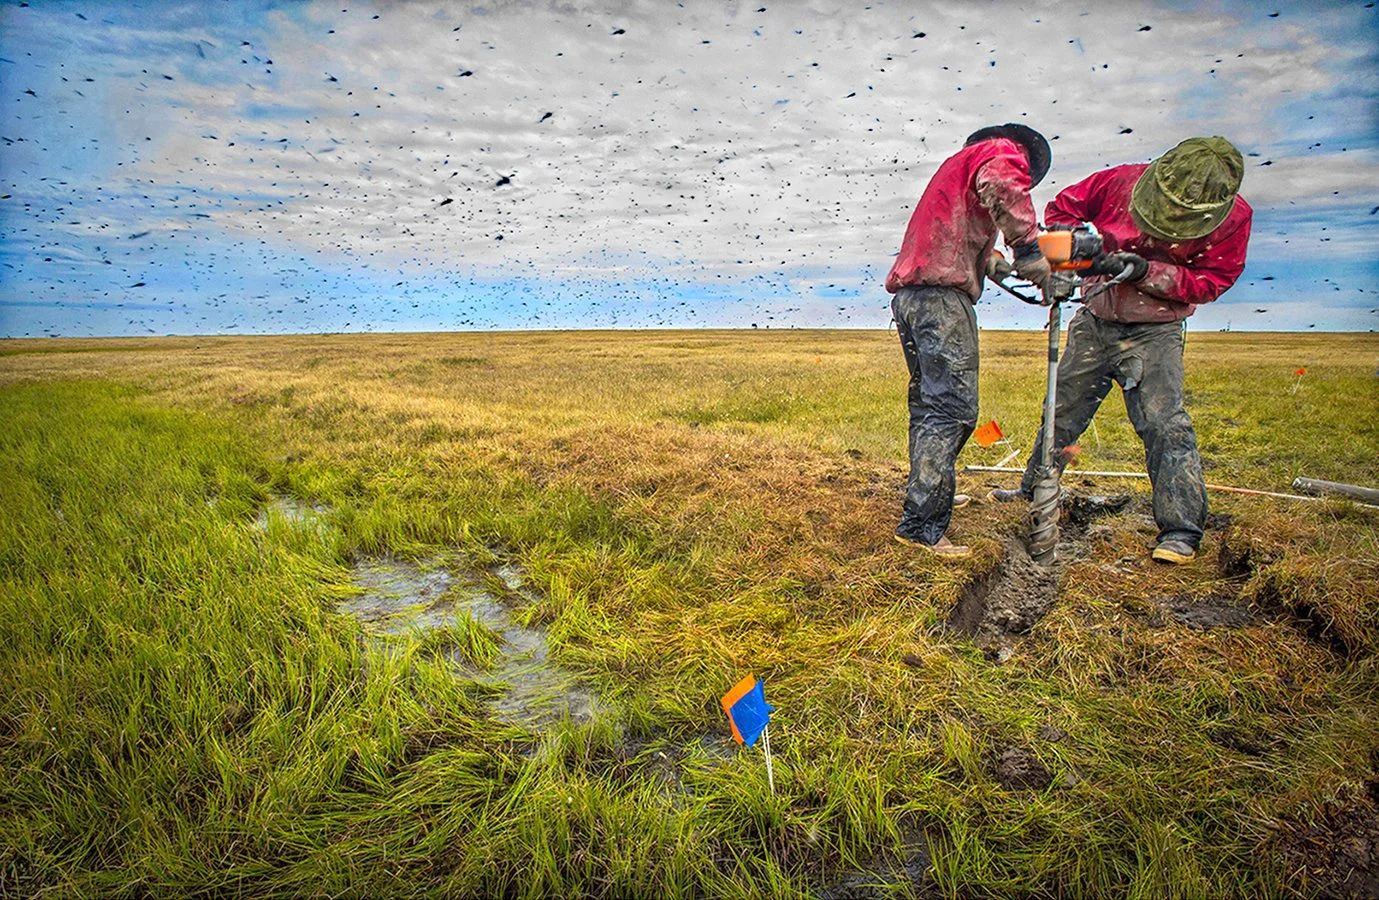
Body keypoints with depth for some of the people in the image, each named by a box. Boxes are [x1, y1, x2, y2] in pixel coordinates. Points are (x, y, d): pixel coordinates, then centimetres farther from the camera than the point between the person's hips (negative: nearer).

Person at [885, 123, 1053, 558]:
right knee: (953, 408, -14)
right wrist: (1029, 249, -18)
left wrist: (996, 262, 27)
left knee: (927, 401, 19)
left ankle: (927, 493, 32)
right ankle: (921, 525, -17)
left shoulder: (958, 163, 35)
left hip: (906, 292, 10)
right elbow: (1000, 186, -19)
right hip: (942, 294, -10)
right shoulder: (1004, 151, 6)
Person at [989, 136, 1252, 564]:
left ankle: (1182, 530, -9)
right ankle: (1032, 492, 30)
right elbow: (1063, 205, 2)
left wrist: (1146, 271, -25)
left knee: (1164, 423, -16)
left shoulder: (1233, 217, -13)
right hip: (1095, 322, 3)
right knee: (1061, 413, 11)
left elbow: (1211, 280, -11)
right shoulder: (1122, 182, -13)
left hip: (1154, 332, -2)